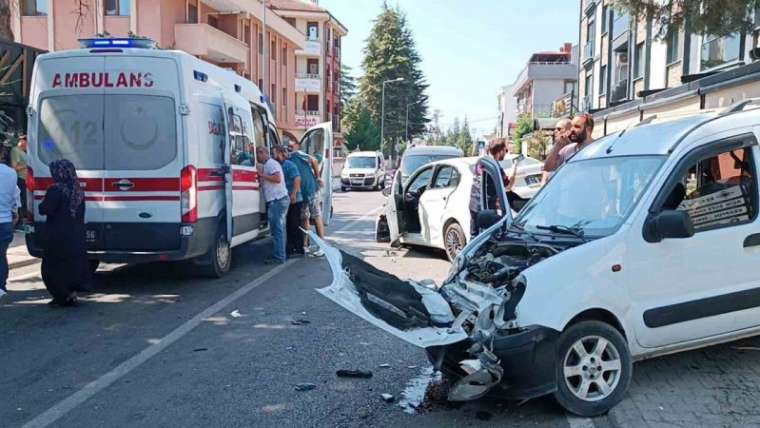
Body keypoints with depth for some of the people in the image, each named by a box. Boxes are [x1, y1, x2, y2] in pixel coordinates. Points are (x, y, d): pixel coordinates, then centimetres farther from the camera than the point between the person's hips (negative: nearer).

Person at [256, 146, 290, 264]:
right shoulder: (266, 165, 22)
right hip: (280, 200, 11)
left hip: (277, 200, -11)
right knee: (279, 229, 13)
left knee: (277, 229, -9)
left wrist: (262, 175, -17)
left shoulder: (271, 164, -10)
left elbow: (277, 178, -23)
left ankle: (279, 257, -8)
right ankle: (282, 255, 19)